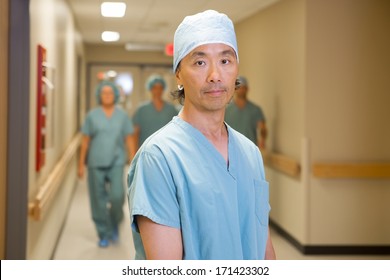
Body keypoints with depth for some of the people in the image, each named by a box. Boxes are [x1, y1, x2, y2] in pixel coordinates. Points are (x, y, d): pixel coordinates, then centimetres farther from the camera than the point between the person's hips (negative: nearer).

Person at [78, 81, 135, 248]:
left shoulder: (122, 116, 5)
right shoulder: (92, 115, 3)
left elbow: (129, 140, 6)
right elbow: (85, 141, 6)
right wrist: (81, 164, 4)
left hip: (116, 162, 0)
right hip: (96, 163, 0)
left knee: (117, 196, -14)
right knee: (99, 200, 2)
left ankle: (115, 223, 15)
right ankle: (104, 235, 16)